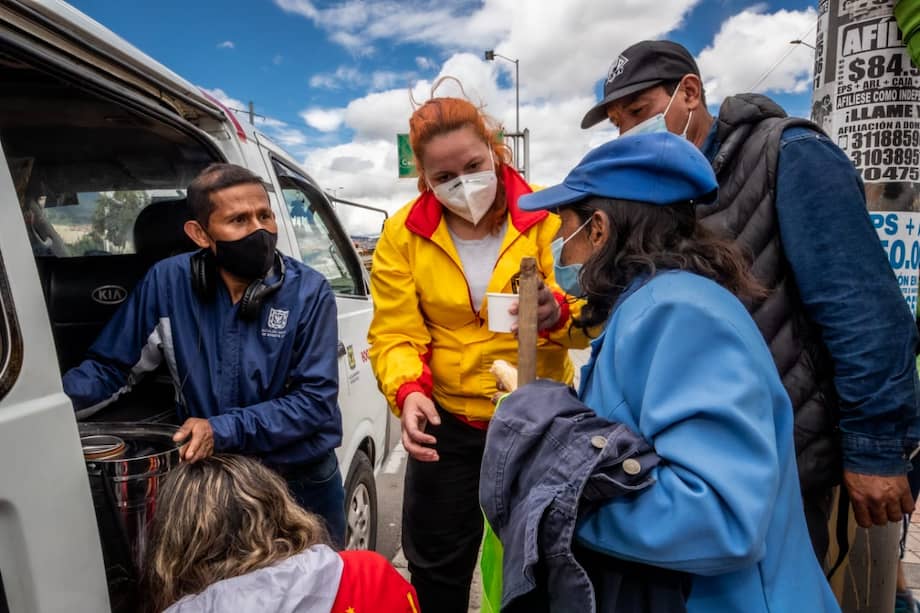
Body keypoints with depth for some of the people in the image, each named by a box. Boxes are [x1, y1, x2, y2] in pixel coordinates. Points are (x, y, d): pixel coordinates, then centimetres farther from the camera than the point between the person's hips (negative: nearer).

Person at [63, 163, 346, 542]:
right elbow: (109, 368, -2)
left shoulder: (308, 292, -16)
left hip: (304, 482, 0)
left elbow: (316, 399, -18)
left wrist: (223, 431, -26)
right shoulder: (167, 282, -11)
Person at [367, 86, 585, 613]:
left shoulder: (547, 213, -11)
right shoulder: (402, 235, -7)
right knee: (436, 570, 19)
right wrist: (408, 391, -27)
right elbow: (394, 334, -8)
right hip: (446, 422, 1)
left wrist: (559, 312, -37)